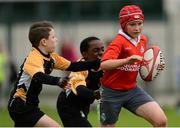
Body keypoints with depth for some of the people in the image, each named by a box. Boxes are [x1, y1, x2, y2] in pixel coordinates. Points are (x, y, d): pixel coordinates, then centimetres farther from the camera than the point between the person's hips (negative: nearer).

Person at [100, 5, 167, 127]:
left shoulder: (143, 39, 3)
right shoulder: (119, 41, -19)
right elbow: (103, 64, -35)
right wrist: (127, 60, -48)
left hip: (132, 90, 6)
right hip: (112, 93, -6)